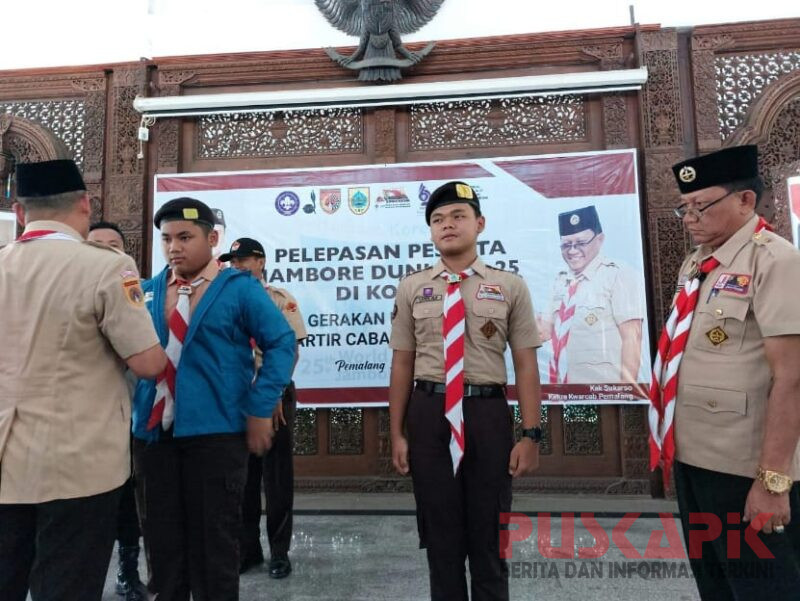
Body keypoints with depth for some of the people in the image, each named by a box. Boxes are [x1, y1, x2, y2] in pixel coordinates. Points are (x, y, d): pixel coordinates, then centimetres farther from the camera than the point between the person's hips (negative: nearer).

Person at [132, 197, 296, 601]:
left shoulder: (240, 288, -2)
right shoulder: (146, 292, 10)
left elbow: (282, 344, -7)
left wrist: (259, 410, -11)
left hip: (215, 432, -4)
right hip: (152, 432, 4)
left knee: (213, 544, 10)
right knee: (162, 543, 16)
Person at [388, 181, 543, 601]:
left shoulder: (510, 287, 1)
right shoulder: (411, 288, 3)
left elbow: (526, 365, -1)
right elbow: (402, 364, 4)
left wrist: (531, 434, -5)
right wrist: (396, 434, 3)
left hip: (487, 412, 0)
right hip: (429, 414, 1)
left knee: (489, 534, 15)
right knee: (440, 534, 15)